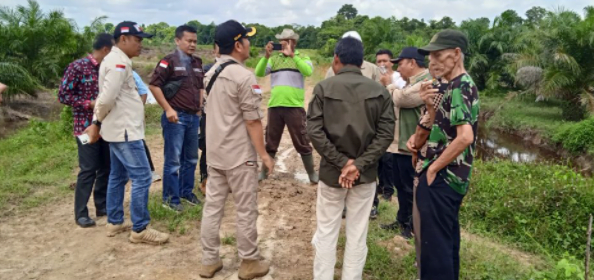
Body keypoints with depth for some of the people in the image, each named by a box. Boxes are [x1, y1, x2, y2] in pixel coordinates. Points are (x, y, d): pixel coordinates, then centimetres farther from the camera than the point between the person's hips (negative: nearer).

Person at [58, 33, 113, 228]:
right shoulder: (78, 67, -10)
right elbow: (63, 95, -11)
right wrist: (90, 104, -17)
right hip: (86, 127, -6)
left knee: (106, 168, 11)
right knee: (88, 170, -3)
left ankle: (102, 206, 24)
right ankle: (81, 213, 9)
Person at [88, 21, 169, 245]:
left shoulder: (115, 60, 16)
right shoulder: (119, 62, -17)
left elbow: (106, 97, 14)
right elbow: (107, 98, -24)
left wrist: (97, 123, 9)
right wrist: (99, 122, -8)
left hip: (120, 129, 11)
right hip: (125, 130, -11)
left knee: (118, 176, 17)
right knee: (142, 178, -7)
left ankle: (115, 223, 27)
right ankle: (140, 230, 1)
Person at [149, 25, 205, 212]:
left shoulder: (197, 63, 12)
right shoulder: (169, 61, -9)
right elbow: (154, 85, -12)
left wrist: (199, 109, 15)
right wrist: (168, 109, -15)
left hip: (193, 117, 7)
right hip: (176, 117, -7)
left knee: (191, 158, 14)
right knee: (173, 160, 0)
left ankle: (186, 192, 29)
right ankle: (170, 198, 11)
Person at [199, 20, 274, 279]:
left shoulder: (211, 73, 9)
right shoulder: (244, 76, -17)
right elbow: (252, 121, -18)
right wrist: (264, 154, -10)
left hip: (214, 152, 8)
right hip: (239, 155, -8)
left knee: (212, 206, 12)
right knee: (246, 210, 4)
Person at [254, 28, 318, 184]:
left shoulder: (302, 57, 4)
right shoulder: (274, 58, 11)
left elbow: (308, 71, -17)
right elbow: (259, 73, -2)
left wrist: (292, 55, -23)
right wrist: (266, 56, -17)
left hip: (294, 106, -3)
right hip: (275, 106, 3)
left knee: (301, 142, 4)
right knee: (270, 141, 13)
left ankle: (312, 173, 15)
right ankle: (264, 171, 26)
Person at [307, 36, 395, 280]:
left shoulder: (323, 88, -5)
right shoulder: (380, 92, 1)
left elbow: (314, 131, -12)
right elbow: (386, 134, -7)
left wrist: (342, 162, -12)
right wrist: (359, 164, -12)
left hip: (332, 171, -1)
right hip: (365, 173, 2)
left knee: (326, 232, 11)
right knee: (357, 235, 11)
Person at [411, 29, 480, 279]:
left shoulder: (458, 88, -17)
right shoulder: (462, 85, 13)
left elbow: (465, 137, -29)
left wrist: (433, 168, -18)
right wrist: (430, 104, 1)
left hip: (441, 177, -10)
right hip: (452, 177, 10)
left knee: (435, 244, -1)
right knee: (447, 241, 19)